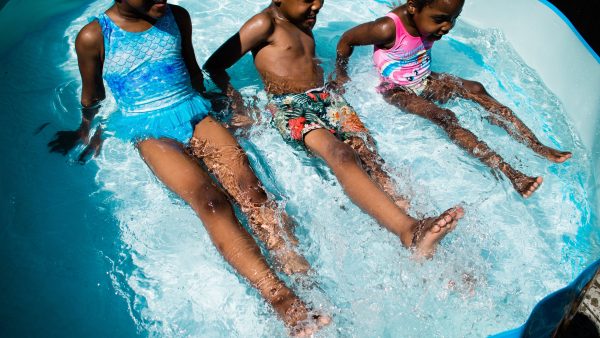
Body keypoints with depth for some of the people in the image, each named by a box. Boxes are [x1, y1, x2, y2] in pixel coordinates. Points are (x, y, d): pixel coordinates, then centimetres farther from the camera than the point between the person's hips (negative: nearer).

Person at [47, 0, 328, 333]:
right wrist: (86, 132, 25)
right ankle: (283, 299, -40)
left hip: (194, 113, 4)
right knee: (209, 199, -30)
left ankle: (298, 266, -33)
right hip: (150, 130, -4)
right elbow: (92, 98, 13)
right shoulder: (93, 37, -2)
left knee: (246, 181, -26)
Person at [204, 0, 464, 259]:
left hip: (326, 97, 9)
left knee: (366, 150, -19)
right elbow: (214, 65, -3)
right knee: (341, 154, -34)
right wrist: (239, 108, -14)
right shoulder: (265, 24, -2)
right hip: (289, 105, -9)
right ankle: (410, 231, -52)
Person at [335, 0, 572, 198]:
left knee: (475, 90, -15)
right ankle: (509, 172, -37)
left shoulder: (430, 20, -9)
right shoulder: (388, 29, -29)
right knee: (444, 118, -28)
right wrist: (341, 76, -5)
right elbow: (346, 40, -16)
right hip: (397, 90, -7)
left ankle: (536, 146, -19)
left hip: (424, 80, 7)